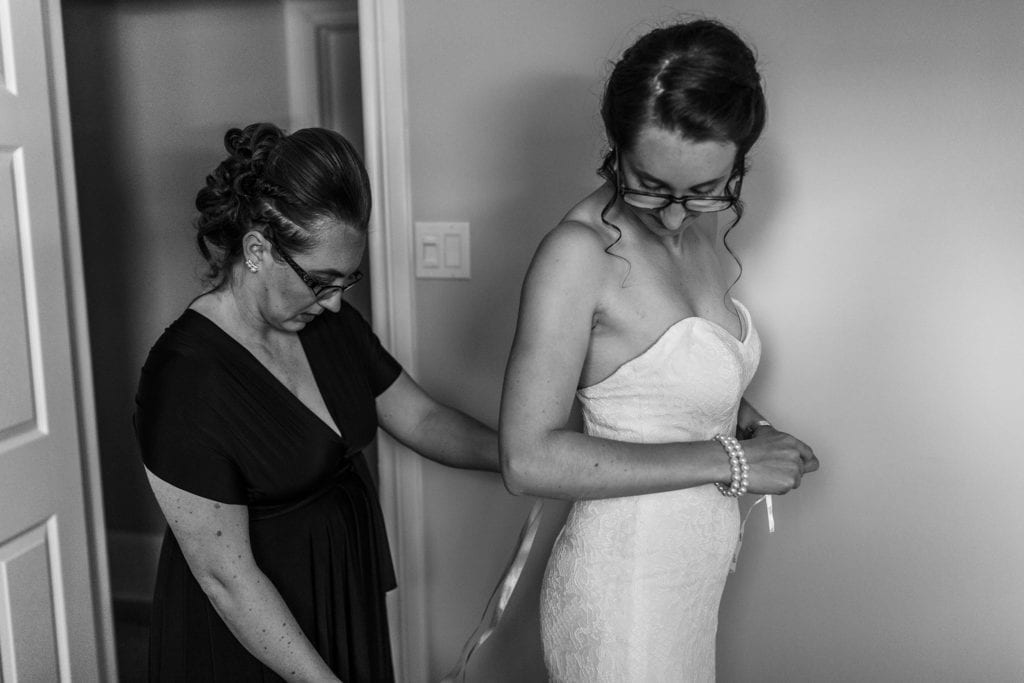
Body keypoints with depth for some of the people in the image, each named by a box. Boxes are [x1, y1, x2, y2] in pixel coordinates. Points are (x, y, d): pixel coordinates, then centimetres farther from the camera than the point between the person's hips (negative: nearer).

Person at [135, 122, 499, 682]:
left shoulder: (330, 323, -3)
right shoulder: (185, 382, -26)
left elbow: (421, 418, 5)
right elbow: (227, 576, -24)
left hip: (348, 604, 7)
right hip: (246, 637, -7)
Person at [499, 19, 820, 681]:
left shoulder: (703, 228, 2)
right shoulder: (580, 251, -22)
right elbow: (530, 459, -26)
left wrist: (751, 423, -1)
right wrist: (729, 461, -22)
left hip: (695, 570, 8)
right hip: (628, 582, -7)